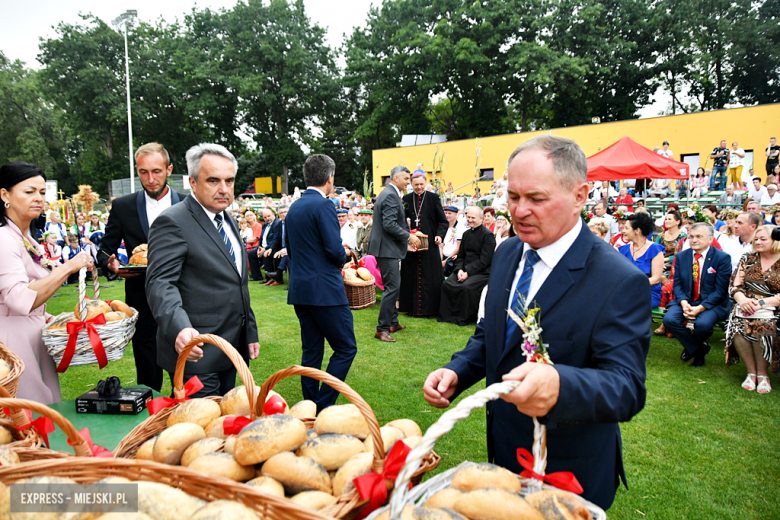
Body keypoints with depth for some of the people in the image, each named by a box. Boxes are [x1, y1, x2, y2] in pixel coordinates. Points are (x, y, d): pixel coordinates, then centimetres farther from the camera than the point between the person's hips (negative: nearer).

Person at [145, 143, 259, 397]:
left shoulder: (229, 222, 15)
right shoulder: (173, 222, -13)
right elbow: (160, 283, -23)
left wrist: (250, 332, 19)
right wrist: (180, 328, -39)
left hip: (231, 350, 8)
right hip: (196, 354, -8)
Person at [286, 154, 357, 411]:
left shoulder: (294, 207, 13)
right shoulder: (323, 205, -13)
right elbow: (335, 250, -19)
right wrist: (342, 258, 3)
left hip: (300, 290, 9)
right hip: (324, 290, -9)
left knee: (311, 350, 14)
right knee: (346, 348, 1)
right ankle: (323, 408, 0)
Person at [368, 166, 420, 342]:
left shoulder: (390, 193, 17)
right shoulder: (390, 195, -16)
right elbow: (389, 224, -24)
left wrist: (406, 236, 19)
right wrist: (408, 236, -17)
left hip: (388, 247, 11)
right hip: (387, 248, -11)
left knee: (393, 286, 17)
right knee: (392, 287, -10)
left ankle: (392, 322, 27)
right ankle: (382, 329, -5)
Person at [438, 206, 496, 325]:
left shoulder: (488, 235, -7)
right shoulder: (466, 234, 15)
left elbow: (484, 261, -14)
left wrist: (468, 272, -19)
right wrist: (459, 269, -5)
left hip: (481, 272, -6)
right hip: (464, 270, 6)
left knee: (466, 287, -32)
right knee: (446, 284, -18)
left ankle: (464, 318, -15)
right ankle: (447, 315, -7)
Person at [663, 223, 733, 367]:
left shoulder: (722, 258, -6)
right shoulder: (681, 256, 6)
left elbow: (720, 290, -10)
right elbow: (677, 284, 4)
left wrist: (700, 308, -21)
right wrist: (684, 303, -17)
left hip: (712, 303, -3)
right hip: (686, 300, 4)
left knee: (702, 324, -33)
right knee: (669, 319, -24)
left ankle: (694, 347, 7)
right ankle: (698, 349, 2)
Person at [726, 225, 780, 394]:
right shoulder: (748, 259, 14)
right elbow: (735, 286, 7)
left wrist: (761, 303, -19)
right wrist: (742, 299, -14)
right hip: (745, 306, 2)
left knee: (762, 325, -35)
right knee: (737, 325, -31)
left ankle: (763, 374, -13)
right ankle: (751, 372, -14)